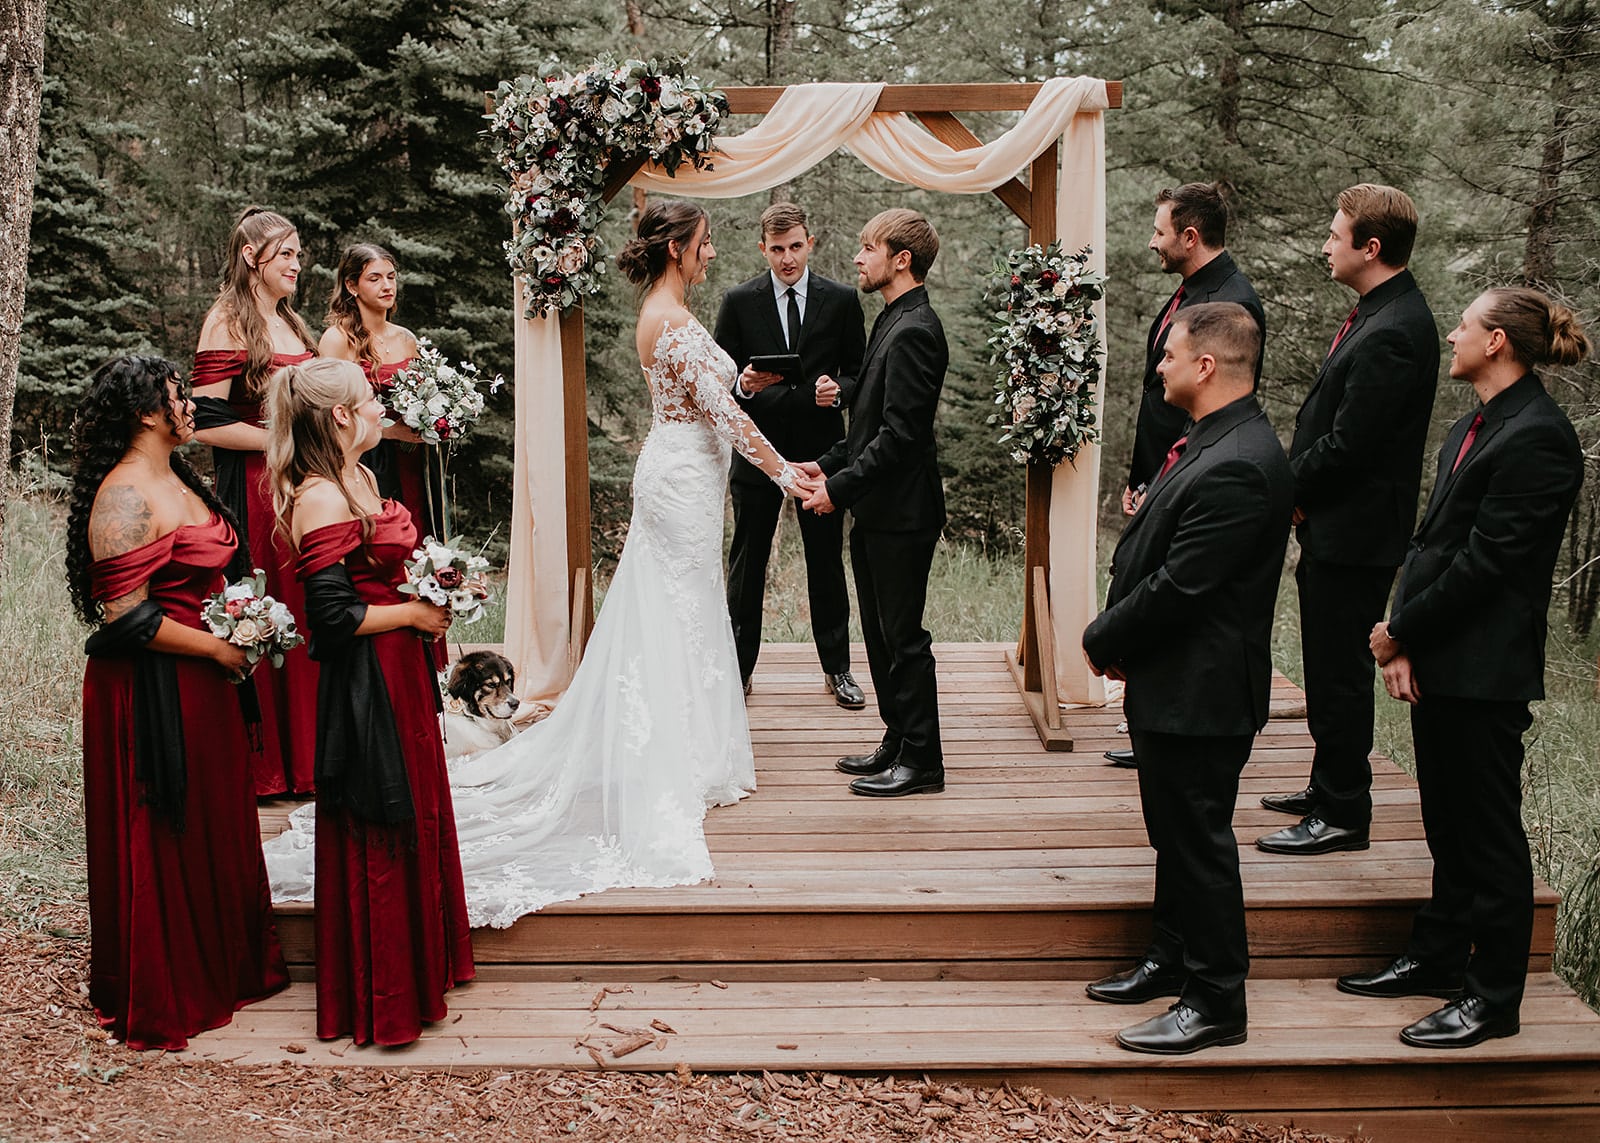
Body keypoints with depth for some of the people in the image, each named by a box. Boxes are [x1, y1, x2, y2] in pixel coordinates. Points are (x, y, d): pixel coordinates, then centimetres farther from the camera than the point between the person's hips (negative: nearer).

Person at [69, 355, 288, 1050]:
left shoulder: (178, 480, 11)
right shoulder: (124, 496, -19)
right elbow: (127, 615, -23)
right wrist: (220, 648, -15)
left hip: (202, 683, 9)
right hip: (151, 690, -9)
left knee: (215, 828, 17)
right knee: (162, 842, 4)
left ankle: (224, 968, 32)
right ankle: (161, 999, 19)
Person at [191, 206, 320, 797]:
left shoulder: (291, 323, 18)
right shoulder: (227, 321, -6)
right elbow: (208, 424, -15)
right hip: (253, 488, -7)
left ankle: (303, 758, 15)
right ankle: (261, 766, 5)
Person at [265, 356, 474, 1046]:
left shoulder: (357, 479, 10)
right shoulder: (320, 499, -21)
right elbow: (334, 615, -25)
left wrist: (430, 595, 5)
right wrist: (413, 613, -14)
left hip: (399, 675, 10)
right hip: (366, 685, -10)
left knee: (413, 818, 19)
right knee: (377, 834, 1)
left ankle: (418, 971, 35)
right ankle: (379, 1001, 15)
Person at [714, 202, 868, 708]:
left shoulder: (841, 300, 1)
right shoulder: (738, 301, 1)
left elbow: (861, 374, 5)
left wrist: (839, 391, -16)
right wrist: (741, 385, -18)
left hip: (820, 451, 0)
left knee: (827, 562, 9)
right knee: (746, 564, 7)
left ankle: (836, 667, 22)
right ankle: (739, 667, 18)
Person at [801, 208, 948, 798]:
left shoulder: (914, 331, -18)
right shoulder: (895, 321, 14)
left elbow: (900, 434, -23)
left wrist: (840, 488, -18)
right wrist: (827, 463, 12)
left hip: (900, 512, -10)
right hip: (877, 511, 10)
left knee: (903, 637, -1)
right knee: (881, 633, 16)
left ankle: (921, 761, 9)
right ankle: (898, 743, 27)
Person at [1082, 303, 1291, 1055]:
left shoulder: (1236, 467, -26)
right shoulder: (1212, 442, 7)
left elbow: (1177, 589, -26)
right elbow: (1149, 559, 12)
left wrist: (1102, 641, -11)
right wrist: (1114, 635, 1)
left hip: (1200, 693, -10)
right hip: (1171, 683, 10)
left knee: (1199, 842, 2)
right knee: (1175, 833, 22)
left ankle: (1216, 1002, 16)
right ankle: (1173, 959, 38)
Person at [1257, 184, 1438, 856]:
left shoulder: (1393, 333, -22)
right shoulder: (1380, 314, 10)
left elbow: (1347, 444, -24)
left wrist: (1289, 487, -9)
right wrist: (1296, 486, 5)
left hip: (1352, 534, -10)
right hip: (1335, 527, 10)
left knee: (1340, 672, -1)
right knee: (1330, 667, 20)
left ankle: (1344, 816, 10)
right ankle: (1331, 788, 33)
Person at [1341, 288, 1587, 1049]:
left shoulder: (1538, 437, -16)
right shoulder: (1475, 426, 14)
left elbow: (1486, 560, -20)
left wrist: (1401, 631, -11)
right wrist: (1401, 642, 2)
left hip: (1483, 670, -9)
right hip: (1436, 659, 9)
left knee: (1488, 830, 1)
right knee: (1447, 822, 18)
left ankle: (1494, 998, 13)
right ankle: (1437, 958, 32)